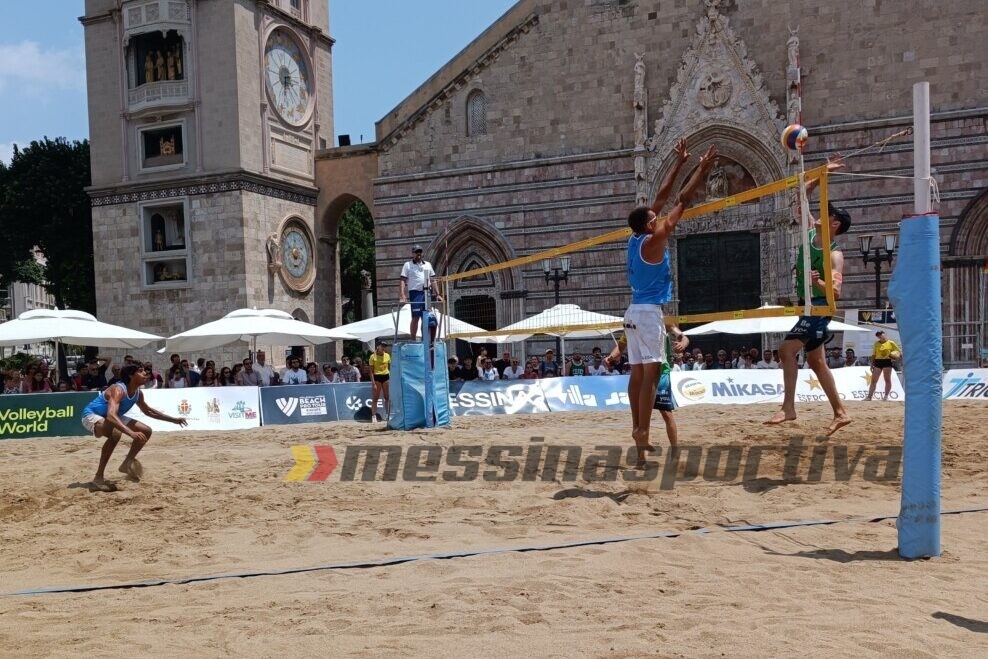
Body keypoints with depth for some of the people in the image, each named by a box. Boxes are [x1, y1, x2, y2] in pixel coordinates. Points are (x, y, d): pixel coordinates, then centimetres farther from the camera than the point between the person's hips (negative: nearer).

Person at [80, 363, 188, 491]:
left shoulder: (138, 393, -4)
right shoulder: (118, 390, -32)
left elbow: (148, 411, 15)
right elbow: (111, 415, -47)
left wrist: (173, 420, 14)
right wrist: (131, 433, -59)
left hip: (112, 417, 9)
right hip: (91, 416, -9)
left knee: (146, 431, 4)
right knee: (115, 433, -39)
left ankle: (127, 464, 19)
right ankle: (99, 477, -28)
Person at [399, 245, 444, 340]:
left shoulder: (428, 264, 18)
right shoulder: (407, 265, 6)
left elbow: (433, 281, 18)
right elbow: (403, 281, 0)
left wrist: (437, 294, 11)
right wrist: (403, 296, -12)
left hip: (427, 293, 4)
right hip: (415, 293, -4)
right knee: (415, 317, -7)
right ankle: (413, 340, -3)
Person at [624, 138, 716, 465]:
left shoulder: (636, 239, 9)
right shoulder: (653, 240, -12)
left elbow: (662, 196, 16)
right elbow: (682, 201, -8)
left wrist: (679, 163, 20)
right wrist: (703, 168, -1)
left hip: (635, 310, 9)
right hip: (649, 312, -9)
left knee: (638, 373, 9)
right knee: (650, 374, -12)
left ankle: (637, 429, 13)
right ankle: (642, 437, -16)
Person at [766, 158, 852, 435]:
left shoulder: (834, 254, -17)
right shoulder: (811, 232, 3)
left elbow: (835, 291, -25)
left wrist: (817, 282, -44)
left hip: (819, 308, -9)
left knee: (787, 350, -21)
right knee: (816, 362, 12)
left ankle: (788, 407, -21)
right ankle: (840, 413, 20)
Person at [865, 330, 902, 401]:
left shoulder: (891, 343, 2)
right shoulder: (876, 344, 12)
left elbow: (899, 351, 6)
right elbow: (874, 355, 14)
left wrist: (897, 355, -15)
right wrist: (872, 364, 9)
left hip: (887, 362, -3)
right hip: (878, 362, 3)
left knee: (887, 380, 3)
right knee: (873, 380, 0)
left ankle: (886, 396, 11)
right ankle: (869, 396, 1)